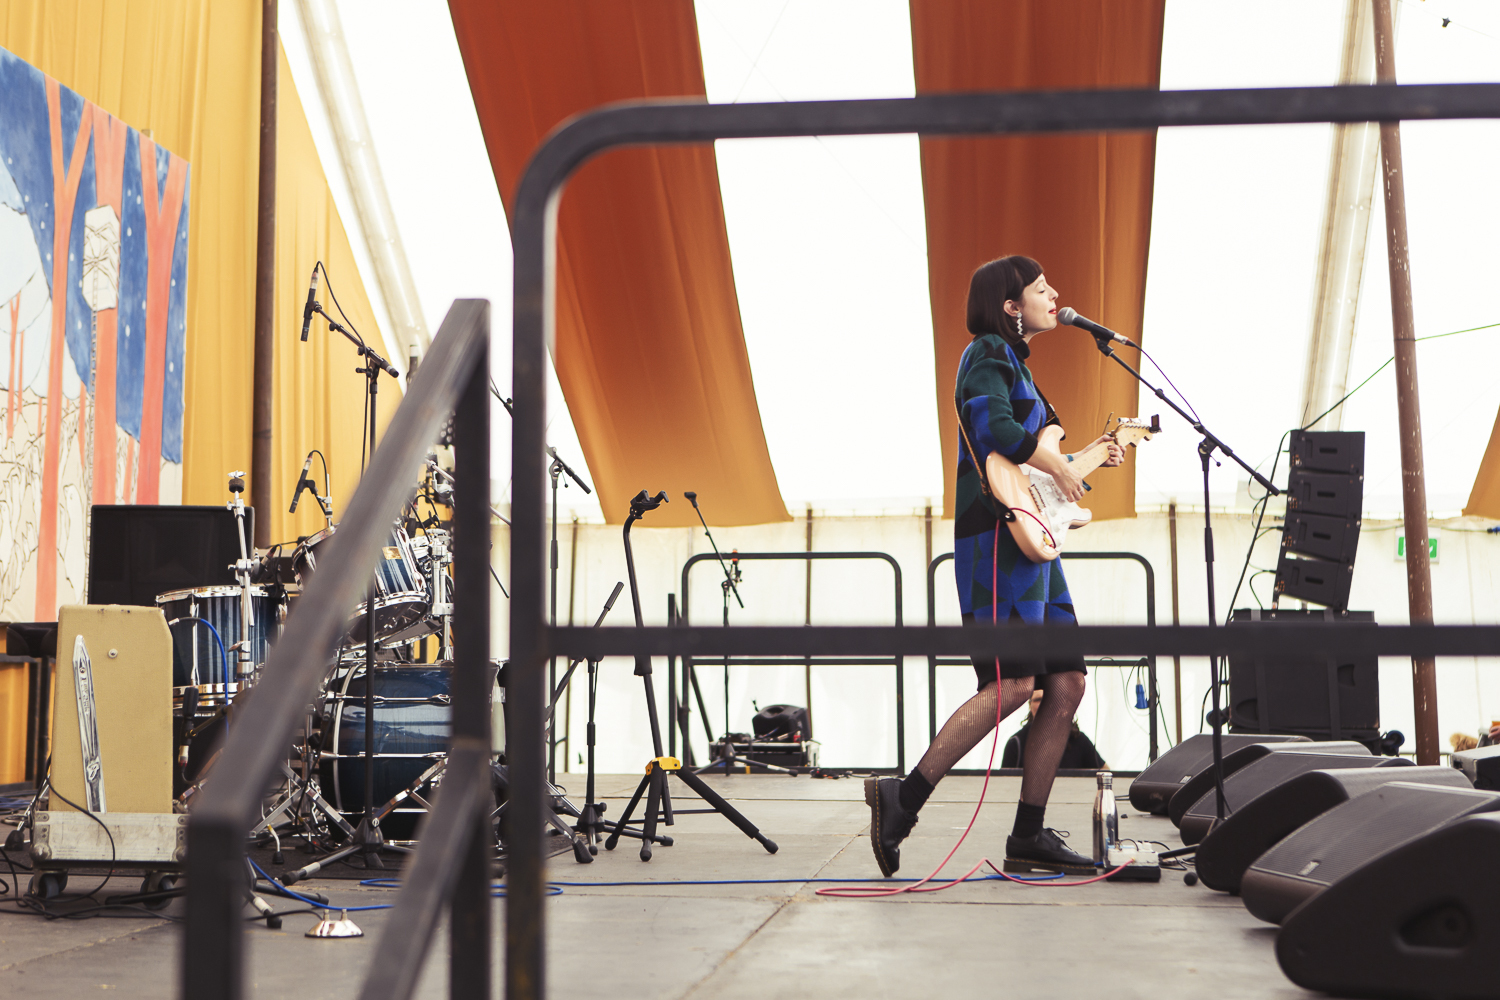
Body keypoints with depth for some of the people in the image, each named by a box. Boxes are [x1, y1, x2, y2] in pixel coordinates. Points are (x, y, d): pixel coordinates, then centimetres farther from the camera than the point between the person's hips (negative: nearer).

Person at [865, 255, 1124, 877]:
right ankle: (903, 798, -13)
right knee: (1013, 683, -17)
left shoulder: (1013, 361, 25)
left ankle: (1029, 838, 9)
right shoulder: (989, 353, -5)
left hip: (1030, 543, 10)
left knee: (1067, 683, 5)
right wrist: (1056, 465, -14)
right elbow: (995, 429, -24)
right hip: (997, 540, -10)